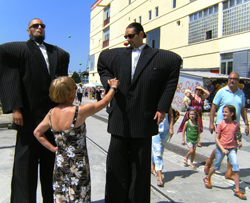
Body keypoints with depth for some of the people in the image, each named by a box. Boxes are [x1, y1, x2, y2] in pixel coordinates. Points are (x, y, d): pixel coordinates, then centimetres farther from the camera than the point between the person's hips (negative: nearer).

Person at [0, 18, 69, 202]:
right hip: (29, 115, -4)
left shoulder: (57, 53, 17)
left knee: (51, 161, 13)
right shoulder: (16, 49, 4)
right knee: (26, 161, 2)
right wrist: (15, 108, -14)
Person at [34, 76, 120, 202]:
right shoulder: (79, 111, -21)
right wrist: (113, 87, 7)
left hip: (60, 163, 6)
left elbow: (37, 133, 10)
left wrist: (52, 148, 9)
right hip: (77, 166, -6)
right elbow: (104, 102, -9)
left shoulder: (51, 114, -3)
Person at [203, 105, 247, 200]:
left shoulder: (236, 124, 1)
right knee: (217, 165, 11)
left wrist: (237, 141, 1)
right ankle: (207, 178, 39)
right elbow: (216, 138, -10)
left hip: (232, 148, 3)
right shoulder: (221, 123, -10)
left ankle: (237, 190, 2)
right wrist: (222, 149, -17)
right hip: (221, 148, -2)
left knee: (236, 167, -7)